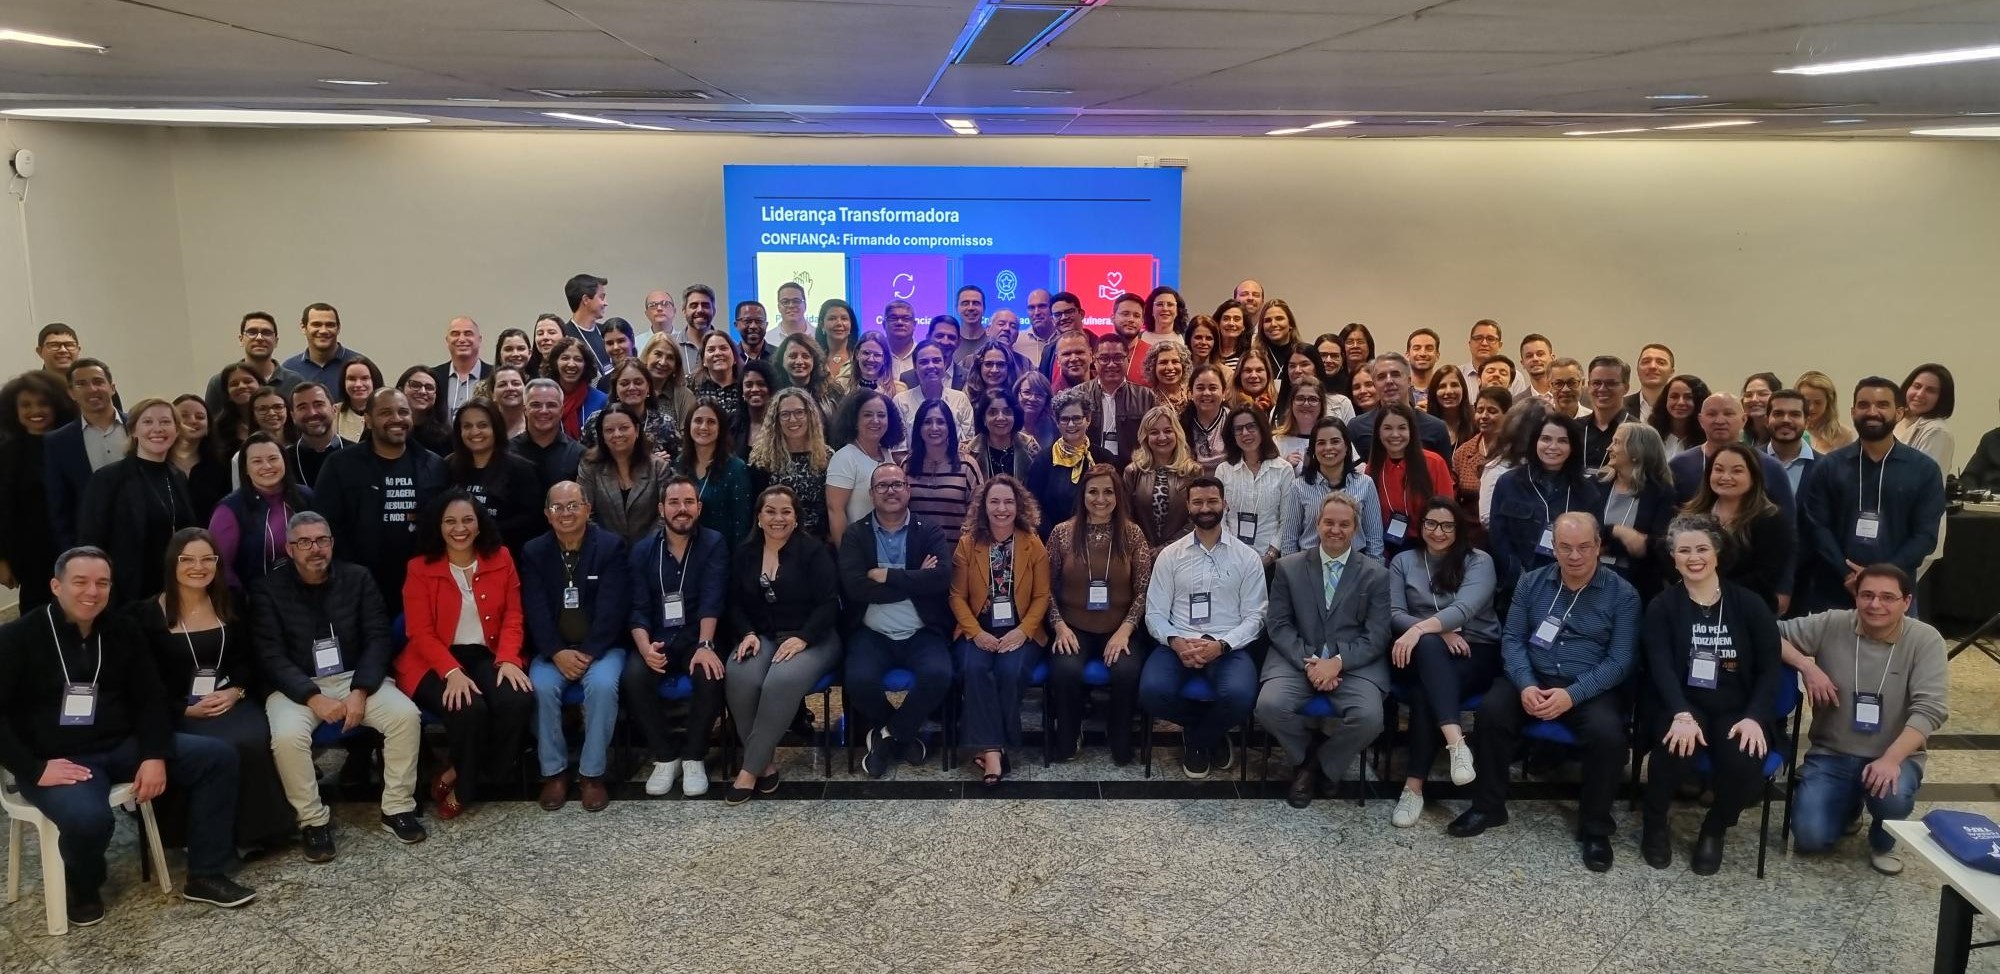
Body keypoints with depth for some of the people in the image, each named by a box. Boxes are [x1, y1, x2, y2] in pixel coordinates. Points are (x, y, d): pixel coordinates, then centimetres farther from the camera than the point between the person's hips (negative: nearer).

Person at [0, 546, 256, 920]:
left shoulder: (121, 631, 8)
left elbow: (150, 698, 7)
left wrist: (155, 756, -9)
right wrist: (35, 770, -20)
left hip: (122, 746, 5)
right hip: (57, 760, -5)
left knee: (217, 755, -11)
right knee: (88, 818, -37)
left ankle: (206, 876, -5)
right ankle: (83, 889, 0)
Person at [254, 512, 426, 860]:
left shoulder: (358, 578, 3)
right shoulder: (269, 590, -3)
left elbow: (378, 637, -1)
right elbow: (270, 656, -9)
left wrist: (360, 691, -17)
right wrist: (314, 698, -22)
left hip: (354, 677, 2)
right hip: (297, 686, -2)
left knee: (406, 714, -24)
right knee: (287, 736, -33)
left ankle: (397, 809, -7)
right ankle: (314, 821, -12)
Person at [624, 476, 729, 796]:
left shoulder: (713, 545, -1)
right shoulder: (643, 550, 5)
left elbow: (711, 599, -14)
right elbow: (638, 608, -2)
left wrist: (705, 645, -29)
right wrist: (645, 647, -22)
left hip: (697, 639, -2)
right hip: (657, 639, 2)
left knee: (710, 676, -32)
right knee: (632, 678, -28)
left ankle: (694, 757, -9)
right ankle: (665, 756, -7)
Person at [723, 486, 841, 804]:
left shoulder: (814, 552, -1)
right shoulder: (743, 555, 12)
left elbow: (827, 605, -8)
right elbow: (735, 604, 10)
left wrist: (802, 638, -21)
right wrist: (748, 633, -10)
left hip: (811, 639, -3)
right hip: (761, 637, 3)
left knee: (782, 681, -36)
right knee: (738, 678, -31)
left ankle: (751, 769, -23)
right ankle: (767, 760, -15)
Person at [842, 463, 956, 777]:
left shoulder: (930, 531, 6)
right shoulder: (855, 535, 5)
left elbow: (941, 577, -12)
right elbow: (855, 588, -11)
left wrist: (887, 576, -13)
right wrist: (915, 580, -12)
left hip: (922, 633, 0)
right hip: (873, 633, 0)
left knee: (938, 675, -29)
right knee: (859, 680, -28)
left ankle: (888, 735, -2)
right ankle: (904, 734, 3)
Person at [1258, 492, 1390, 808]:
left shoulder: (1376, 574, 8)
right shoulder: (1288, 567, 9)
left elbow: (1376, 636, 1)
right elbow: (1279, 625, 4)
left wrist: (1338, 662, -15)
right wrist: (1308, 662, -13)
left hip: (1354, 663, 0)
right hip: (1298, 659, 1)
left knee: (1368, 717, -30)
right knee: (1269, 706, -28)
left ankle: (1322, 765, 3)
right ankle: (1303, 756, 6)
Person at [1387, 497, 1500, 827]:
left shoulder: (1479, 561, 2)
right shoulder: (1403, 561, 11)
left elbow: (1464, 608, -15)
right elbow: (1394, 614, 1)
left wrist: (1420, 629, -31)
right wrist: (1437, 632, -17)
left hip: (1477, 652, -2)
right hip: (1427, 653, 2)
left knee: (1425, 693, -33)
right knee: (1429, 644, -37)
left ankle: (1414, 786, -31)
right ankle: (1456, 741, -46)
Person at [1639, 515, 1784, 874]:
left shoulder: (1750, 604, 6)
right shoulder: (1662, 607, 4)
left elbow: (1770, 668, 2)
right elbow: (1661, 667, -10)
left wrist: (1754, 718, -16)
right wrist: (1682, 715, -29)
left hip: (1738, 711, 1)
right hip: (1683, 707, -1)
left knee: (1744, 764, -30)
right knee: (1675, 750, -33)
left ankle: (1715, 829, 3)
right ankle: (1655, 823, -4)